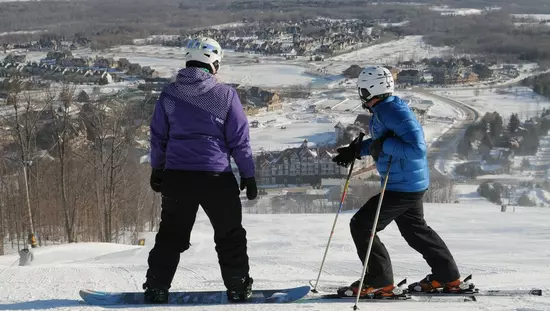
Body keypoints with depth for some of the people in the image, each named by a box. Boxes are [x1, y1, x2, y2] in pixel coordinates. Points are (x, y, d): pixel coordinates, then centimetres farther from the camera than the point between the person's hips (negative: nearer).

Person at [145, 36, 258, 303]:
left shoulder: (169, 94, 3)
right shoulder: (225, 95, -6)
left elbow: (158, 136, 10)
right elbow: (239, 140, -3)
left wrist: (157, 169, 22)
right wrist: (248, 175, 5)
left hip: (176, 176, 3)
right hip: (217, 177, -3)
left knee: (171, 234, 14)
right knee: (230, 234, 12)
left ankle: (156, 287, 9)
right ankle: (238, 287, 11)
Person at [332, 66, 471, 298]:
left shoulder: (395, 112, -25)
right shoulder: (383, 111, 6)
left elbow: (417, 148, -32)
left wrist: (385, 145, -30)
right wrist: (356, 150, 17)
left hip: (403, 186, -11)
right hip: (410, 183, 11)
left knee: (361, 225, -6)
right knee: (414, 229, 25)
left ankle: (379, 281, 1)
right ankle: (447, 277, 33)